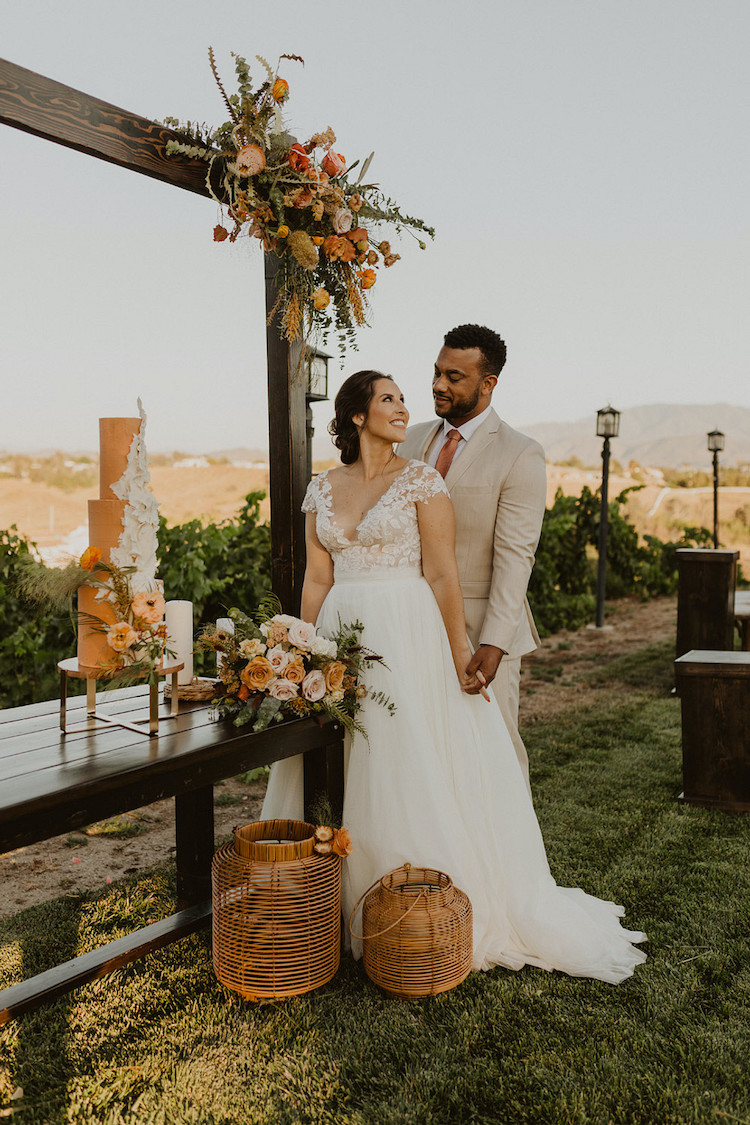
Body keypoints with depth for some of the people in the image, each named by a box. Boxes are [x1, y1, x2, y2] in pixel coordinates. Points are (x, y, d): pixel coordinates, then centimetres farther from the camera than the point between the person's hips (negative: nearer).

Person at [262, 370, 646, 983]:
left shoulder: (421, 479, -2)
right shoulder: (323, 489, 9)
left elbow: (442, 573, -6)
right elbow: (316, 578, 9)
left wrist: (460, 652, -9)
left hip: (406, 639, -4)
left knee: (405, 772, 1)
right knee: (339, 773, 10)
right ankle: (345, 903, 29)